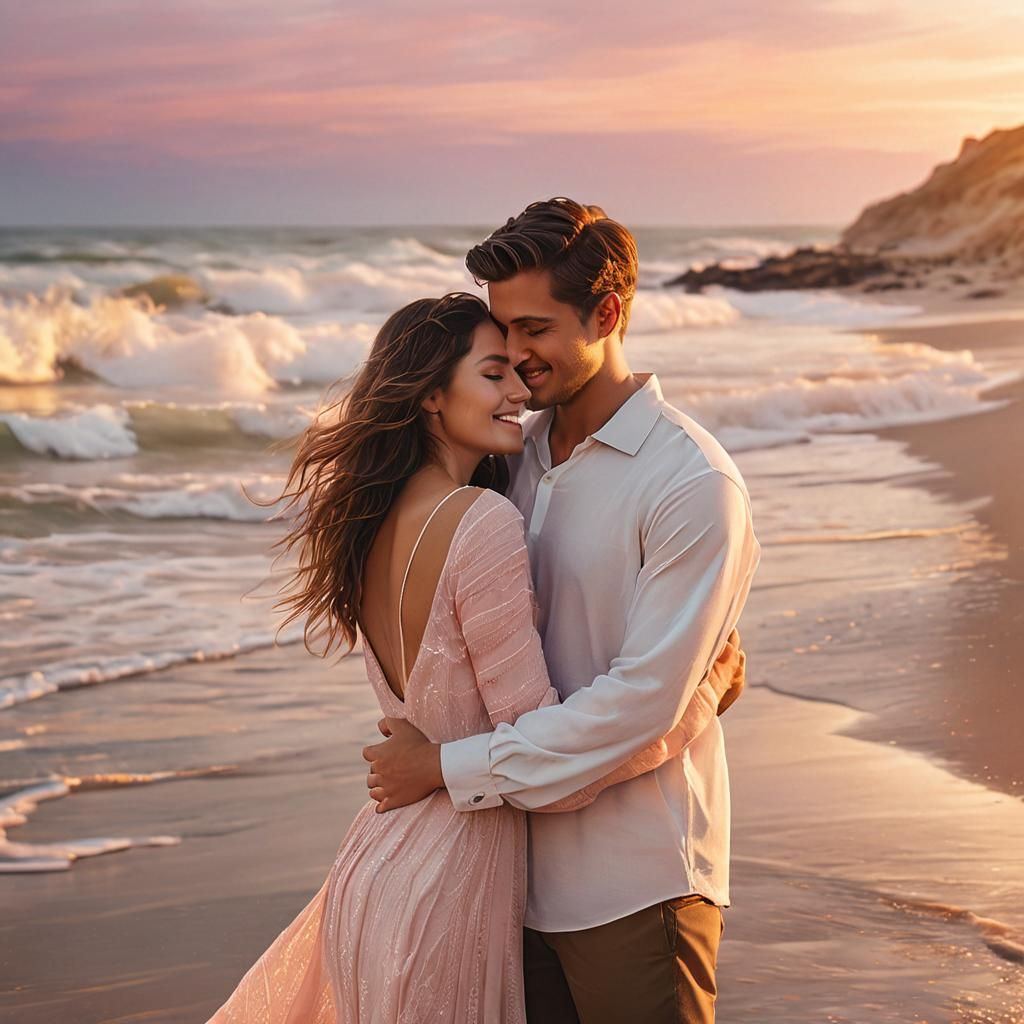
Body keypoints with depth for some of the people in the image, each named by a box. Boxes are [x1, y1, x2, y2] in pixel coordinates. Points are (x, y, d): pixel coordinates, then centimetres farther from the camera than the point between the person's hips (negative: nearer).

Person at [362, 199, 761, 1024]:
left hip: (635, 886, -6)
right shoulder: (520, 458, 7)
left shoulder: (694, 484, -15)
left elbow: (644, 699, -20)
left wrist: (453, 768, -16)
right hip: (526, 865, 6)